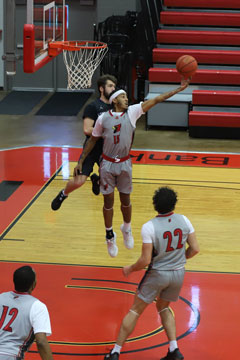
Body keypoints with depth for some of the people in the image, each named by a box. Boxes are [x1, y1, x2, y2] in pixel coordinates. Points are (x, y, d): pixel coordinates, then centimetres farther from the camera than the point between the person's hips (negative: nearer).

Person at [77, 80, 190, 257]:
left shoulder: (132, 112, -2)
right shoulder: (103, 118, -3)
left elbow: (156, 100, -6)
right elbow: (92, 141, 7)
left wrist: (179, 89, -11)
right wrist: (81, 161, 6)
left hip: (125, 164, 1)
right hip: (107, 164, -1)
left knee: (126, 200, 11)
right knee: (108, 201, 7)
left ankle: (127, 229, 37)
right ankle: (110, 236, 23)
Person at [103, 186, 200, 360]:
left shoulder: (149, 227, -20)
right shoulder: (183, 220, -7)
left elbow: (146, 260, -20)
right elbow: (195, 249, -1)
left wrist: (130, 269, -1)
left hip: (157, 274, -4)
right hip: (178, 273, 4)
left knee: (135, 311, 10)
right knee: (163, 308, 27)